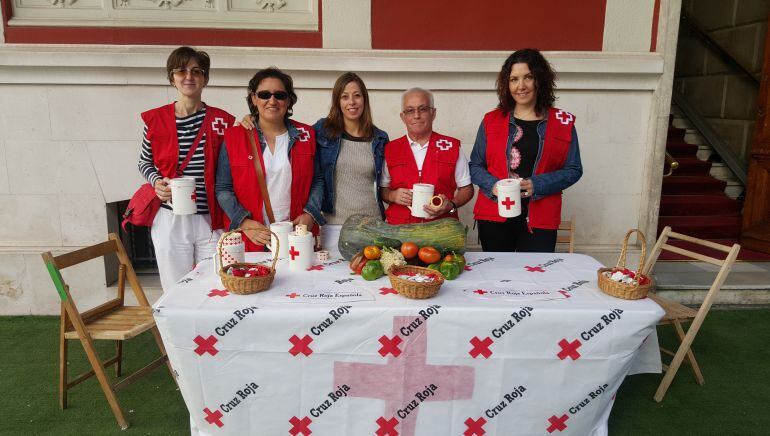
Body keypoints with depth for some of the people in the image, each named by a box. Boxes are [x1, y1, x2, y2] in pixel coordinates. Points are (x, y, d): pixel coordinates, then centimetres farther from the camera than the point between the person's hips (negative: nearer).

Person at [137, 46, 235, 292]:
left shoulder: (222, 120, 2)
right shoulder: (155, 119, 2)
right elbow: (144, 162, 16)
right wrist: (157, 181, -5)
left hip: (212, 220, 0)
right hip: (170, 219, 0)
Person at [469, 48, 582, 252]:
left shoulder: (563, 123, 5)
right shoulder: (491, 121, 7)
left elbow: (573, 170, 4)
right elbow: (475, 166, 8)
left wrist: (537, 185, -11)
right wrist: (493, 186, -11)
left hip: (539, 221, 0)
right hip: (494, 218, 1)